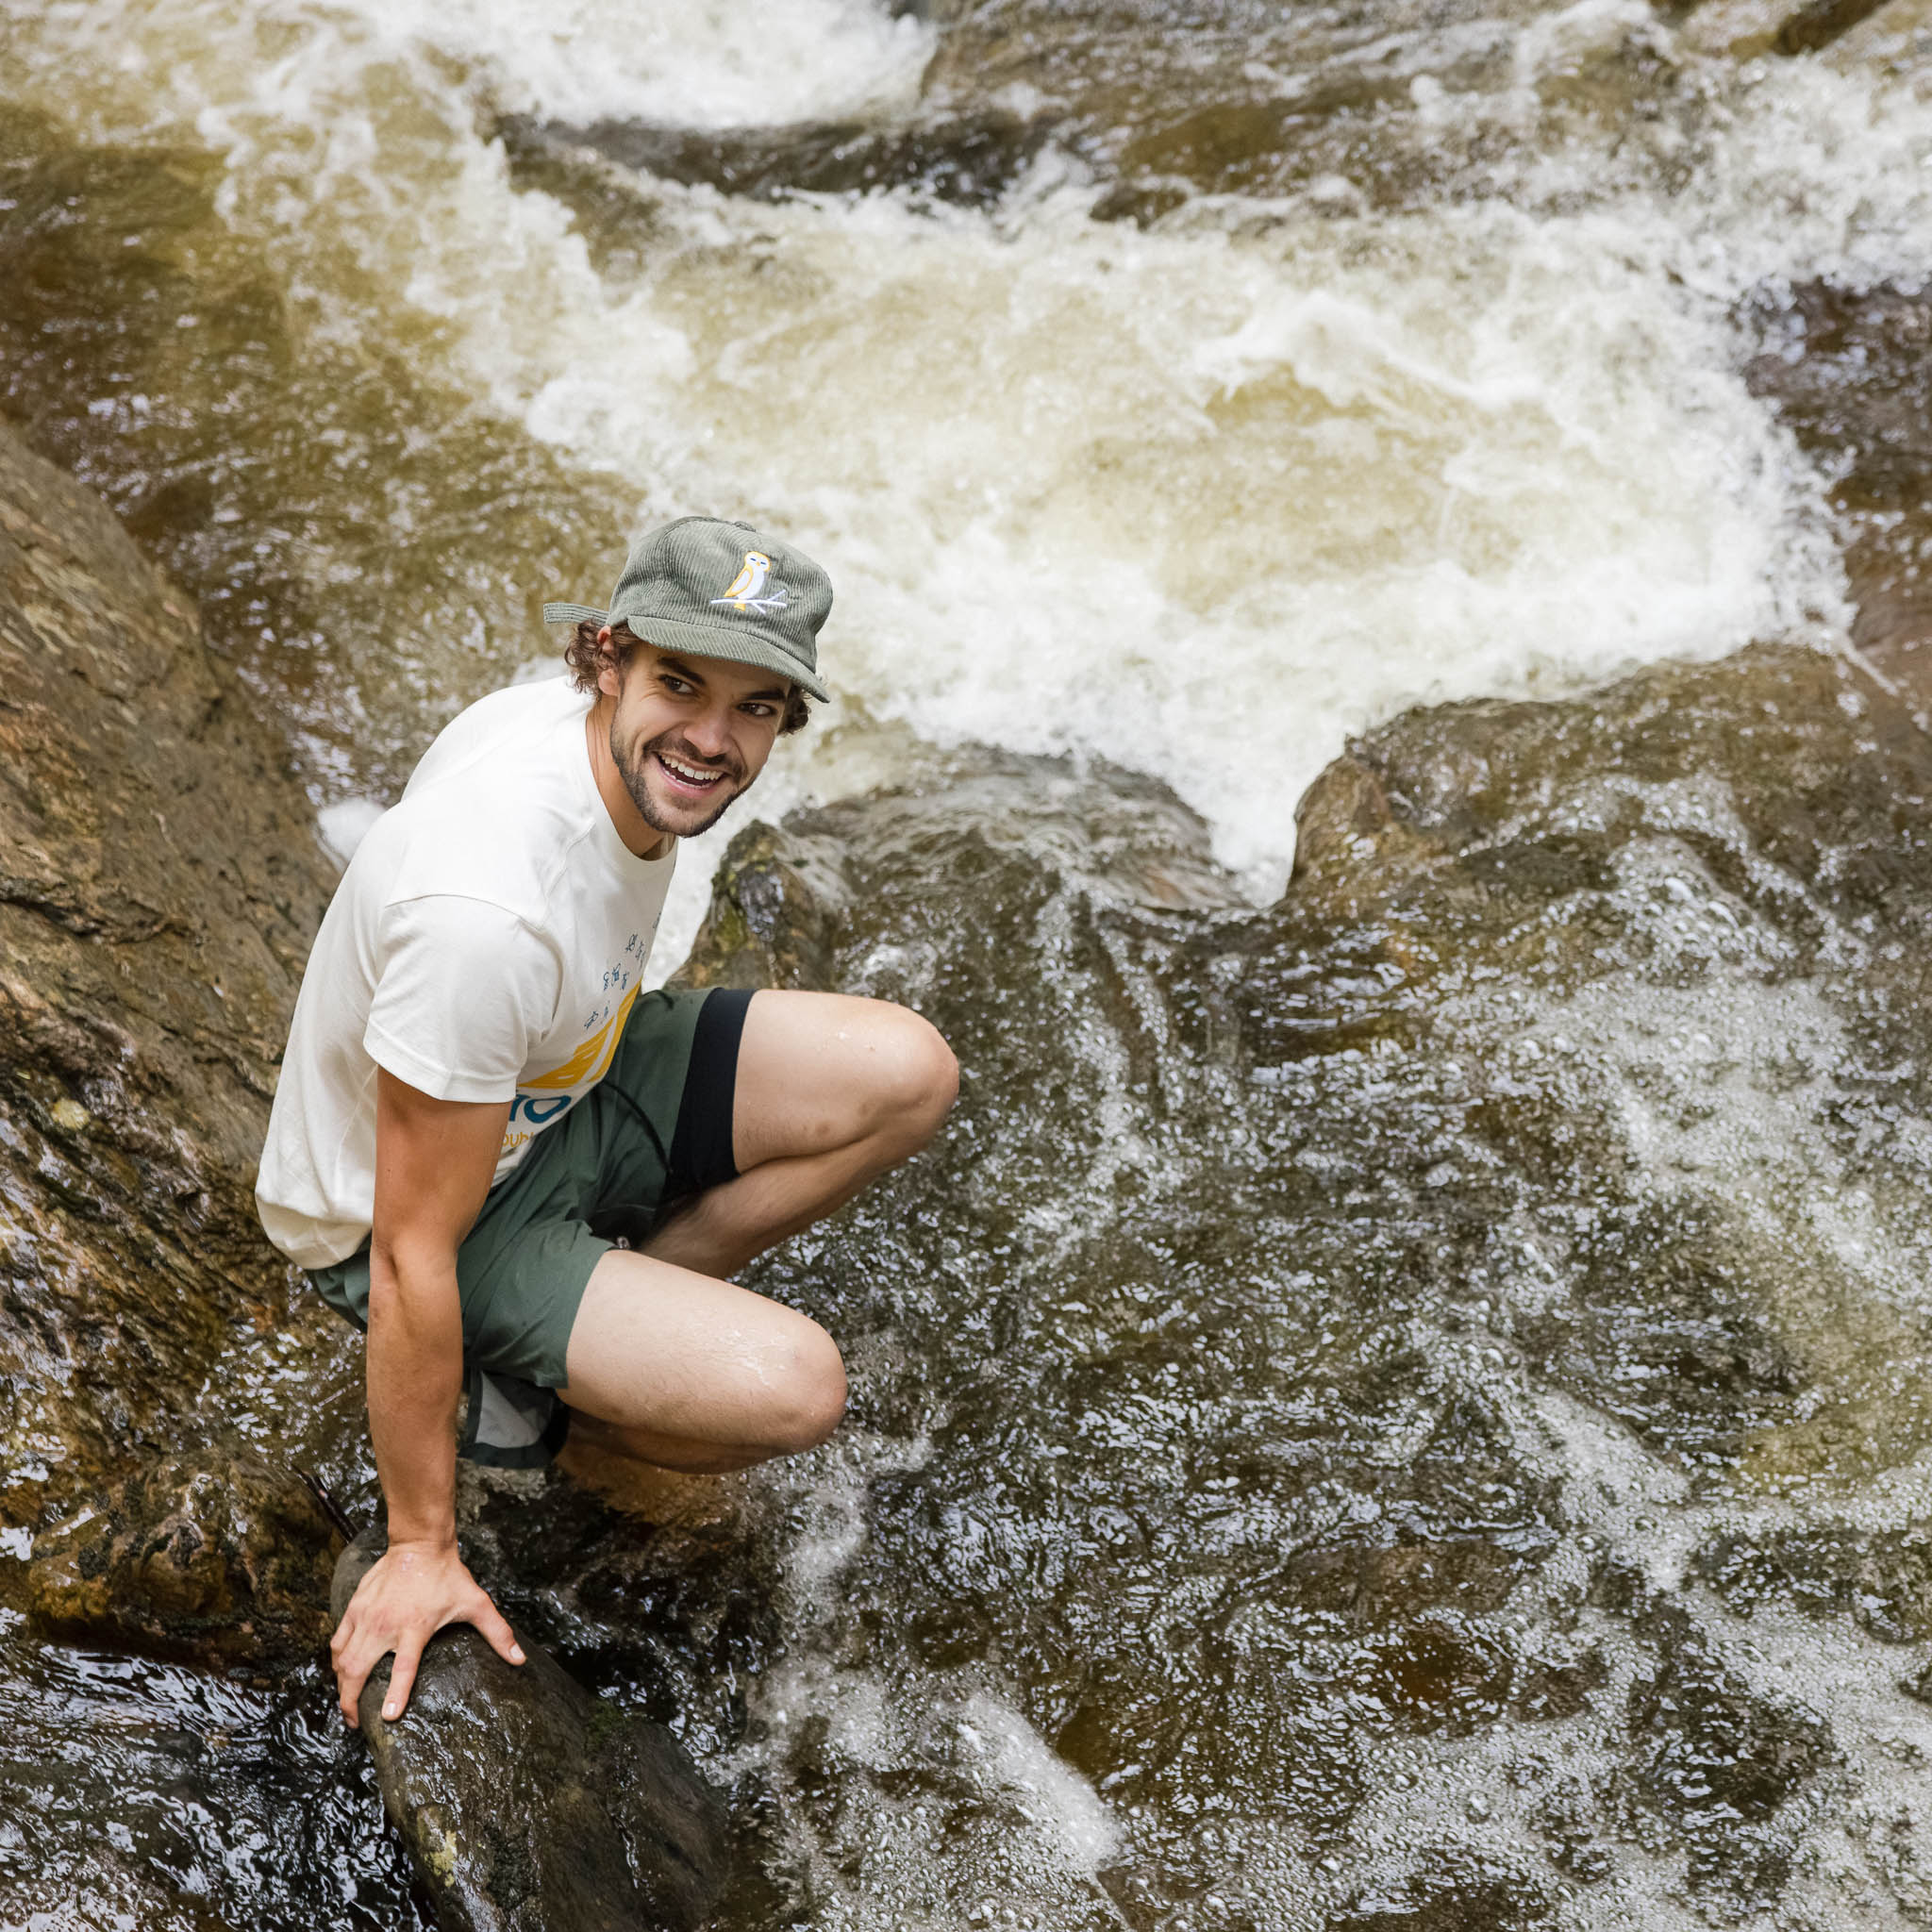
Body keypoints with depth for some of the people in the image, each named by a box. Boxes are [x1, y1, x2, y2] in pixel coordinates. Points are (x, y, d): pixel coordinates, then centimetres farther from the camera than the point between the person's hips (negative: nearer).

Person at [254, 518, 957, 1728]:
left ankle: (617, 1307, 7)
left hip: (555, 1085, 8)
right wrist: (421, 1551, -22)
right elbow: (417, 1255, -31)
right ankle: (527, 1379, 4)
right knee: (791, 1391, -25)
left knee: (908, 1076, -5)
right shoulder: (485, 911, -38)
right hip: (404, 1204, -8)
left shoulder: (630, 750, -13)